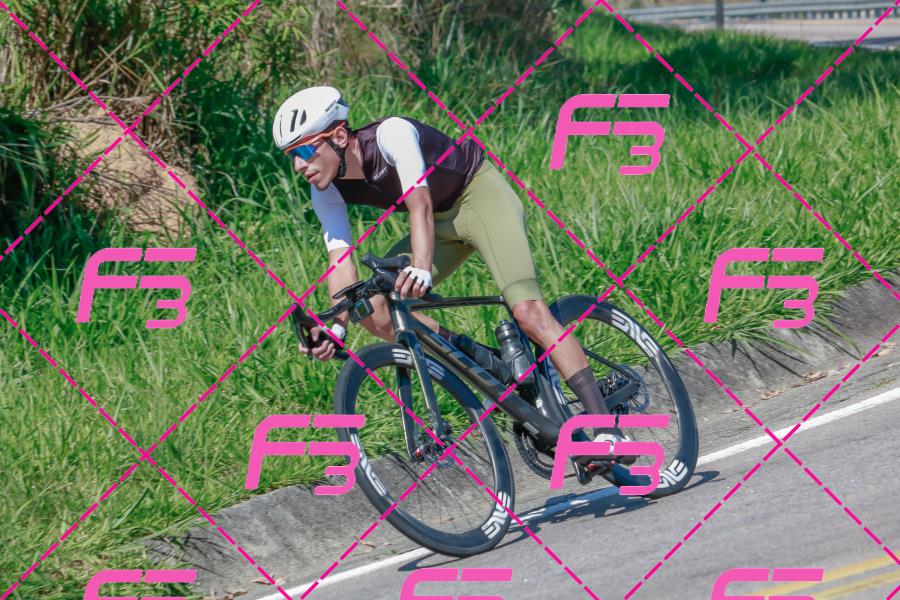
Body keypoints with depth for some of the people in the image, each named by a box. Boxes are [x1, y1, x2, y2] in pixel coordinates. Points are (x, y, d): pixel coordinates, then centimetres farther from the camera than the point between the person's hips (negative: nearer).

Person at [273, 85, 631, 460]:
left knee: (528, 311, -25)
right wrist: (338, 326, -33)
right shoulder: (327, 192, -10)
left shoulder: (391, 134, -30)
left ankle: (607, 430, -28)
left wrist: (422, 269, -58)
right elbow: (340, 258, -15)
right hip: (443, 222, 7)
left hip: (481, 195, -7)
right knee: (374, 310, -11)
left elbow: (420, 204, -42)